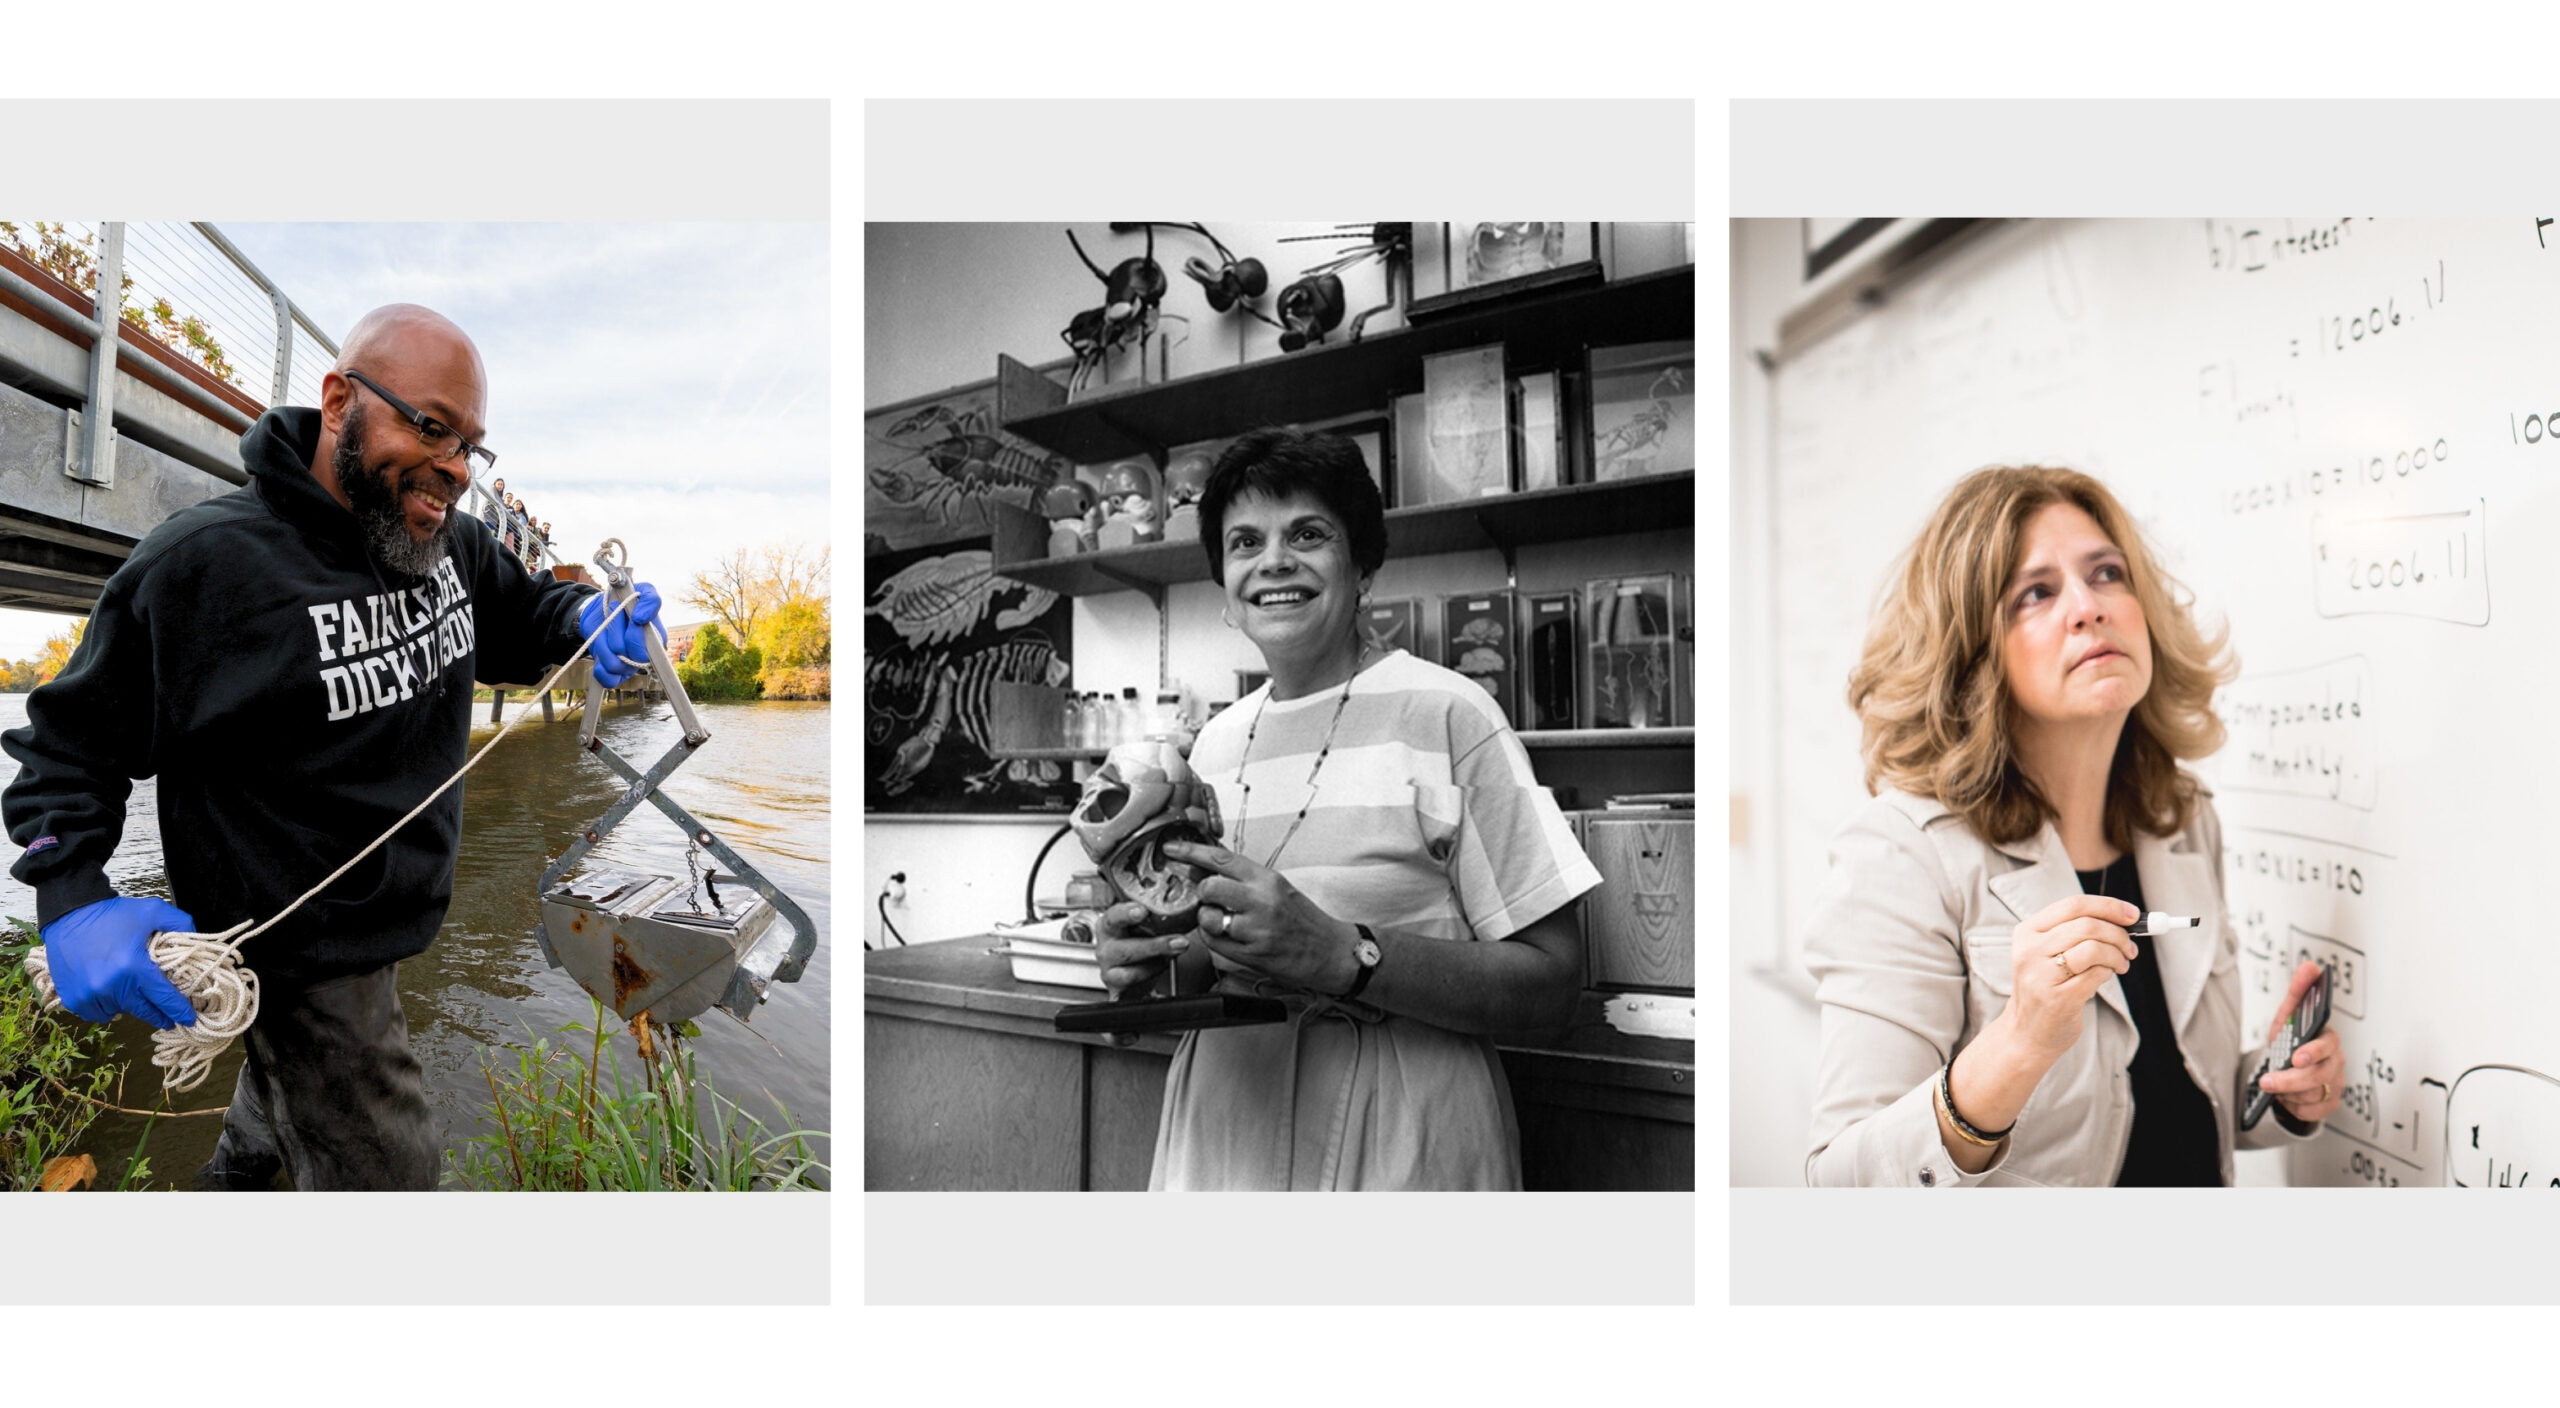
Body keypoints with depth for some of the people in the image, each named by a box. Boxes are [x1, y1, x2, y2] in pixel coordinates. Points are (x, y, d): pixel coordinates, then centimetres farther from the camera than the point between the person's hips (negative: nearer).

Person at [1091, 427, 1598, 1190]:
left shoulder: (1445, 713, -11)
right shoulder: (1215, 743, 5)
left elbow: (1553, 983, -14)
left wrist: (1342, 955, -25)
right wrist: (1154, 958, -7)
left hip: (1394, 1140, -4)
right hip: (1227, 1129, 5)